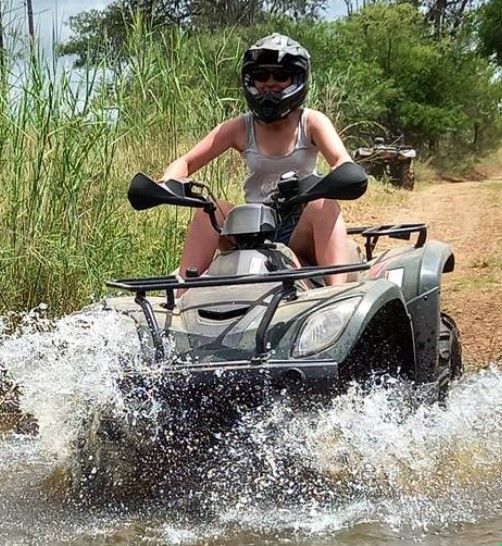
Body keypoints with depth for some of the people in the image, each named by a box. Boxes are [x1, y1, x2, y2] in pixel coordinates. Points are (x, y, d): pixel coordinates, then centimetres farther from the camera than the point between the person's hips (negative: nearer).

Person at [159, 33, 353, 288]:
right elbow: (184, 163, 0)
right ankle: (181, 299, -28)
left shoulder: (312, 122, -1)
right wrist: (166, 183, -25)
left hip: (300, 232, -1)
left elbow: (342, 160, -19)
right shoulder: (240, 128, 3)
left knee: (325, 206, -31)